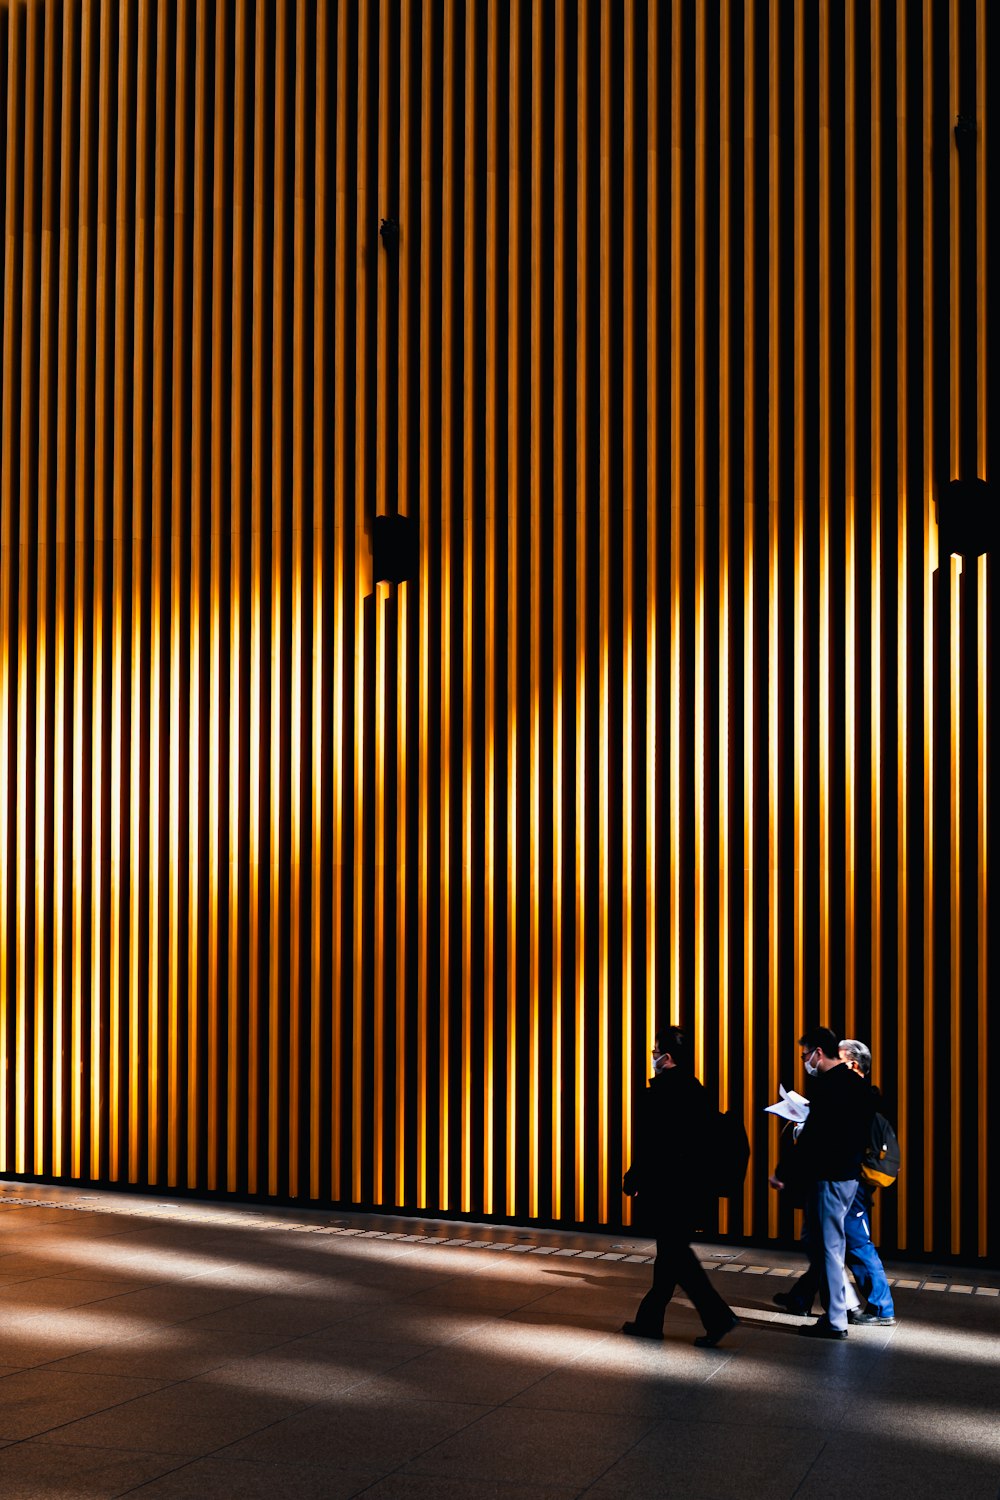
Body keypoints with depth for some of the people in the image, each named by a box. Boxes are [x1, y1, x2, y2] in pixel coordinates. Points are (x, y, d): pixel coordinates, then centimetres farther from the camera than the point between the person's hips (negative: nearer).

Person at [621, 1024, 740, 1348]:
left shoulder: (660, 1093, -17)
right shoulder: (695, 1089, 9)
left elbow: (649, 1145, -18)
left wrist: (633, 1179, -5)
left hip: (665, 1188, -9)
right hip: (692, 1185, 9)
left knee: (675, 1253, -3)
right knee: (671, 1252, 14)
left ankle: (718, 1316, -9)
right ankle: (649, 1320, 23)